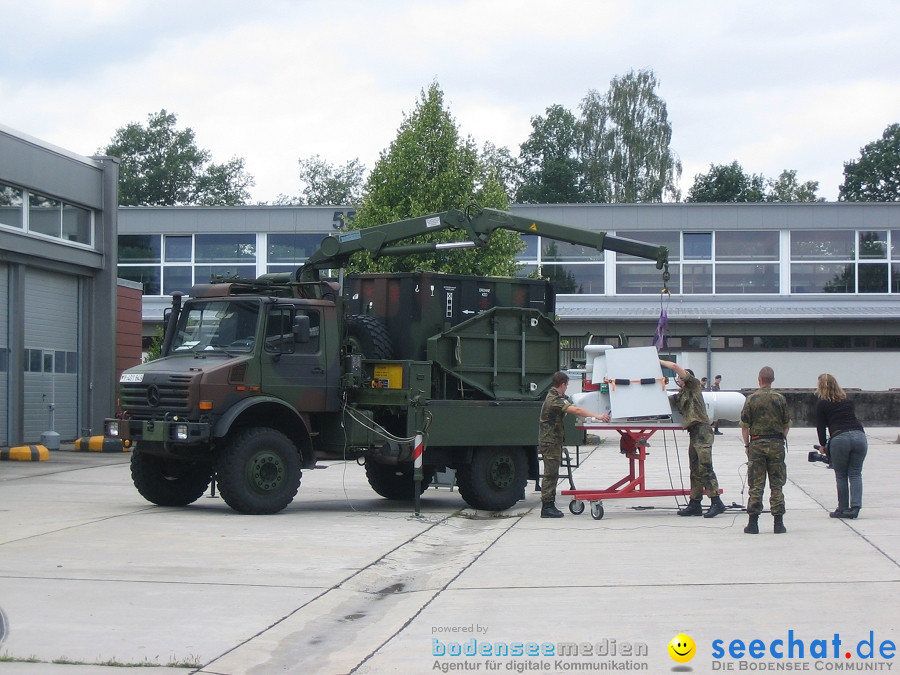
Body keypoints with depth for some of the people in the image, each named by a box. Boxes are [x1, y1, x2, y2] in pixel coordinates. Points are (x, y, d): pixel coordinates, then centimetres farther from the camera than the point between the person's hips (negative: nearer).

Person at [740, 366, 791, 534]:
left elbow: (744, 426, -3)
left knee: (756, 485, 2)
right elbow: (787, 425, 4)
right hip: (776, 444, 1)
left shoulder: (751, 399, -4)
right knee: (777, 485, 5)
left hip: (757, 443, -1)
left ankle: (753, 522, 1)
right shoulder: (780, 399, 0)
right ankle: (779, 523, 5)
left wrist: (747, 445, 8)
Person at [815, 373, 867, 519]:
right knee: (855, 474, 7)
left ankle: (843, 509, 9)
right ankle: (855, 506, -5)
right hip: (859, 436, 4)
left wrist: (822, 445, 24)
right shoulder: (848, 401, 21)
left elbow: (821, 426, 10)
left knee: (841, 476, 8)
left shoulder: (822, 404, 8)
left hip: (839, 439, -4)